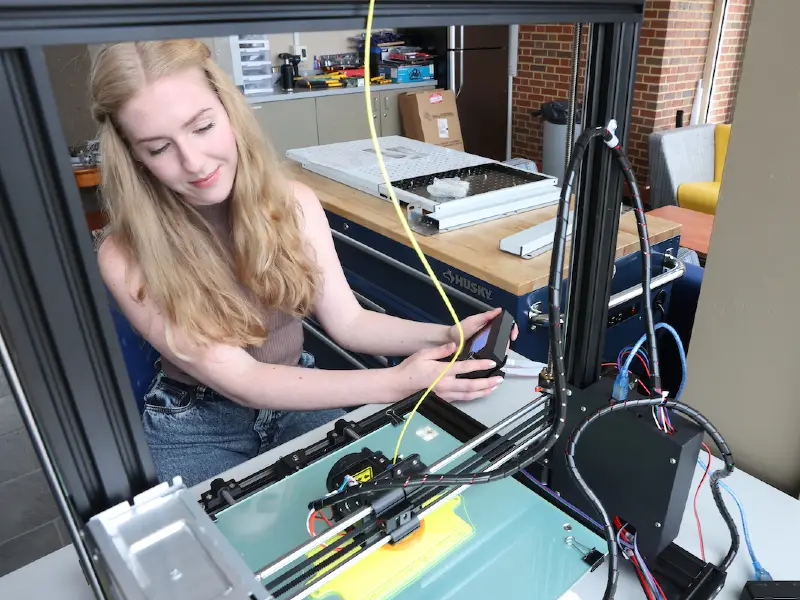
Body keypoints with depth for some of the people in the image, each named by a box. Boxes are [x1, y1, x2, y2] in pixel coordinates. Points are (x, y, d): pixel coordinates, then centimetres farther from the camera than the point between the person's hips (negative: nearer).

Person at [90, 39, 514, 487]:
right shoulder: (127, 258, -23)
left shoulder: (294, 204, -13)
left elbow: (347, 322, -9)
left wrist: (446, 335, -26)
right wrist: (398, 383, -33)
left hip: (299, 397, 3)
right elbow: (238, 379, -26)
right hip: (198, 426, -2)